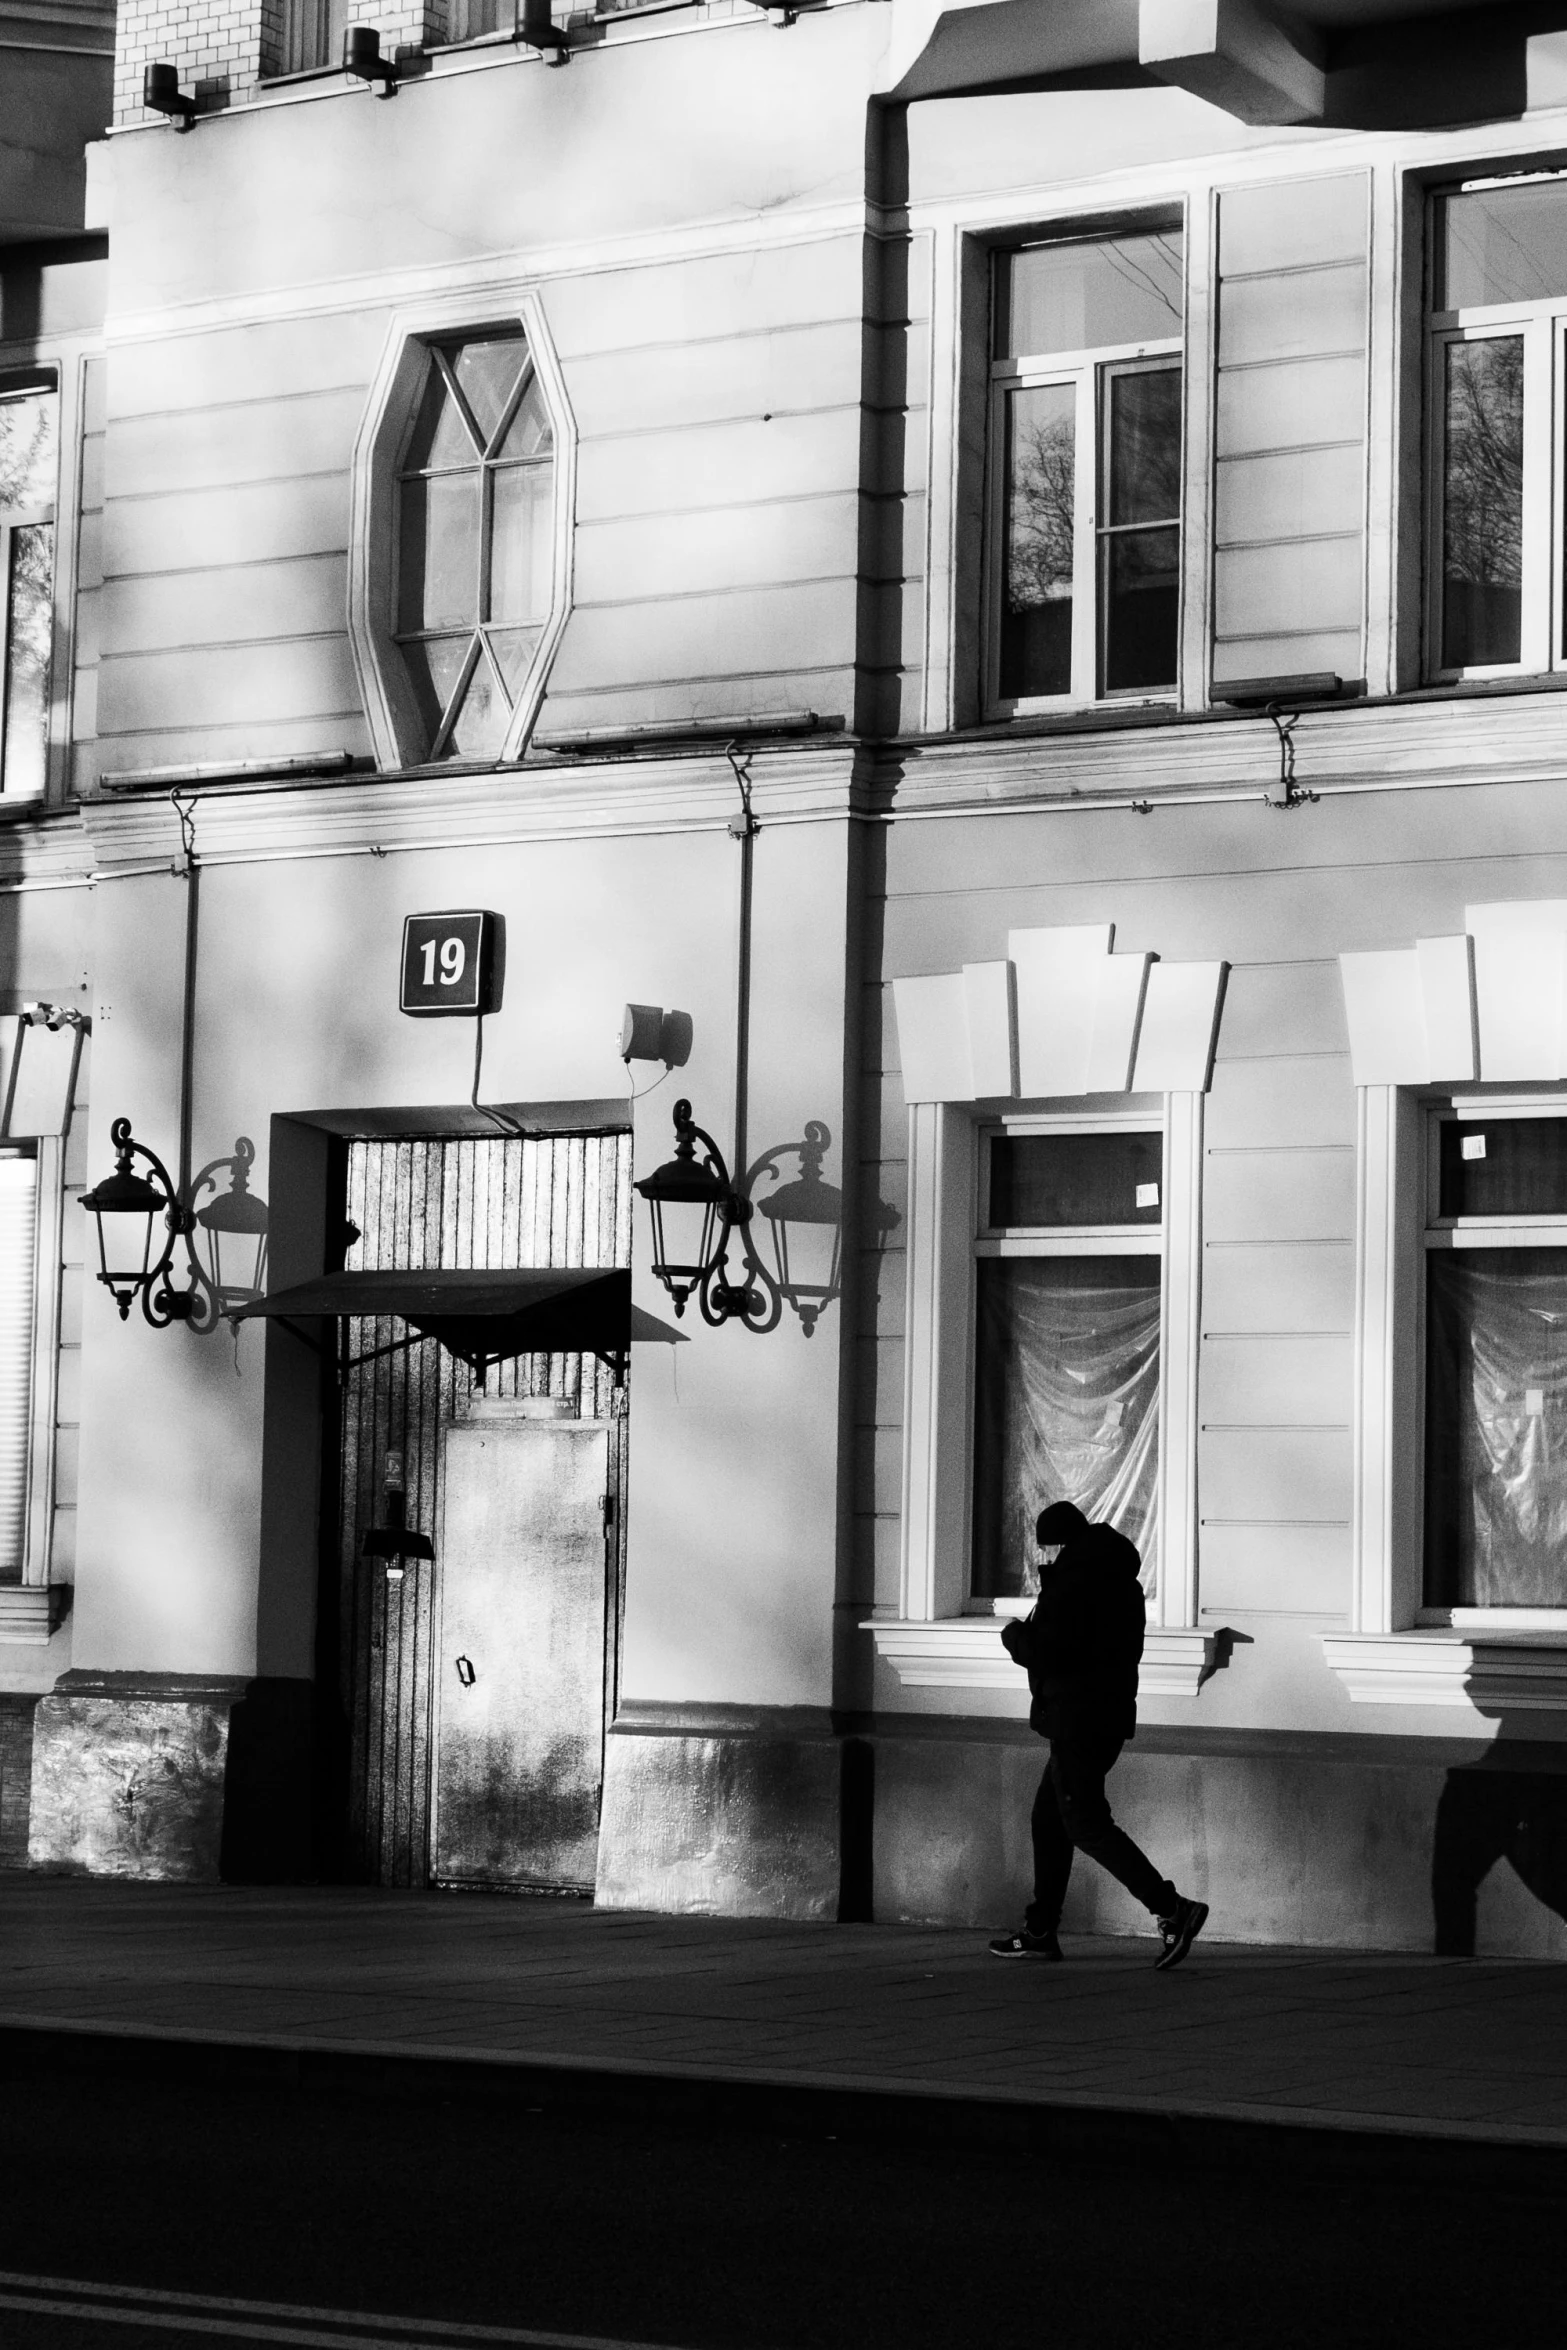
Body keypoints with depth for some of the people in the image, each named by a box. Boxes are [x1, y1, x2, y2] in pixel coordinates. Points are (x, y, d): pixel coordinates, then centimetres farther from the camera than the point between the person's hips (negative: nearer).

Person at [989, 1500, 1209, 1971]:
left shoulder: (1070, 1582, -16)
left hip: (1075, 1717, -10)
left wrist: (1014, 1634, -1)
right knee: (1049, 1818, 16)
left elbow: (1047, 1653, -22)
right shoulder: (1119, 1579, 14)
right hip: (1110, 1714, 10)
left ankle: (1172, 1909, -16)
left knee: (1085, 1824, -8)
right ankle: (1040, 1931, 19)